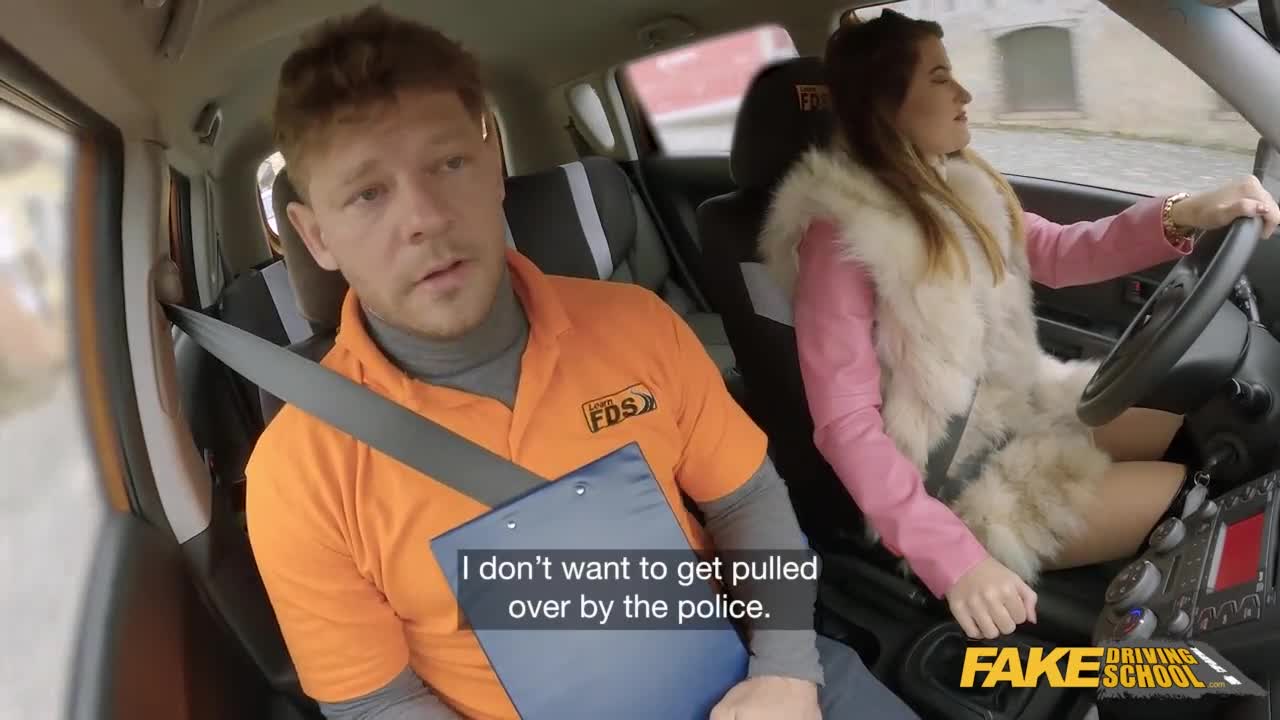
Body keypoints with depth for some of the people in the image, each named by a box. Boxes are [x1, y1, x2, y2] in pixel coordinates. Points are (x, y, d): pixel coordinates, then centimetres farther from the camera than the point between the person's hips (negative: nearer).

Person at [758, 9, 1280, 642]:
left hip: (1017, 408, 8)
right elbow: (846, 424, -27)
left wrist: (1182, 216, -12)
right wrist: (952, 557, -33)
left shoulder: (955, 188, 1)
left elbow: (1054, 254, 7)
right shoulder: (841, 234, -23)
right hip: (955, 478, -8)